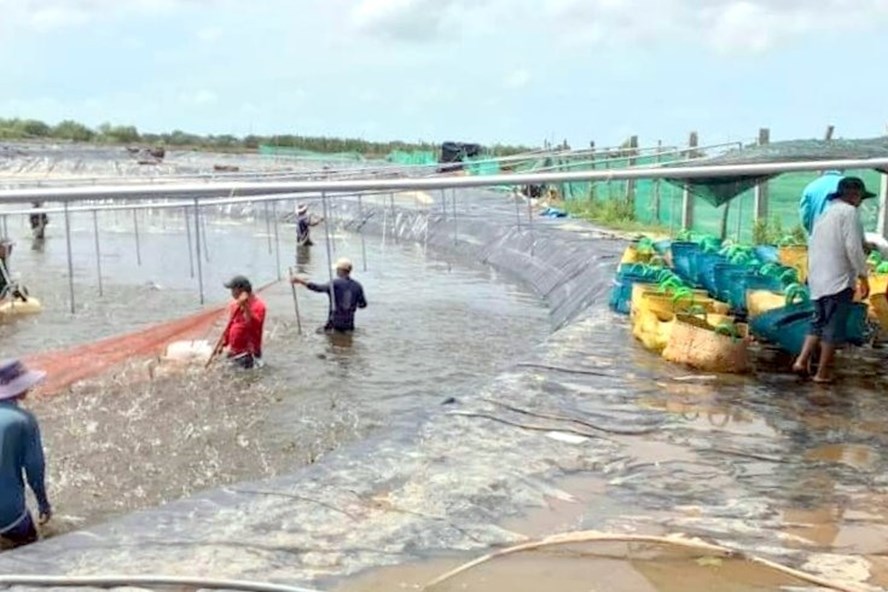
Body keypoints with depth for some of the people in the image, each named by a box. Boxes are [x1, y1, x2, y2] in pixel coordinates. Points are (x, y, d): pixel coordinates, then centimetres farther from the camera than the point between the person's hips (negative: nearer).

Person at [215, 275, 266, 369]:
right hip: (234, 353, 8)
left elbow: (254, 325, -30)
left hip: (248, 354, -8)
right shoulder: (235, 305, 10)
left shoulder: (258, 305, -14)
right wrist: (222, 344, 14)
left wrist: (246, 306, -36)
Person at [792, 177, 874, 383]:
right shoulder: (849, 211, -8)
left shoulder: (825, 214, 18)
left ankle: (802, 361, 7)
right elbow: (853, 247, -16)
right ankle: (823, 373, 5)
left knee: (819, 322, 18)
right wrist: (863, 276, -10)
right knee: (833, 327, 0)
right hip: (839, 279, -8)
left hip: (818, 280, 8)